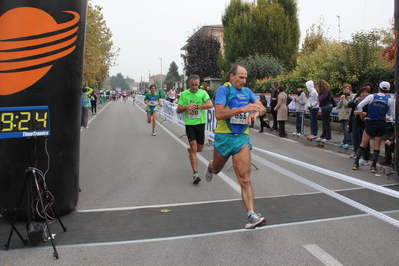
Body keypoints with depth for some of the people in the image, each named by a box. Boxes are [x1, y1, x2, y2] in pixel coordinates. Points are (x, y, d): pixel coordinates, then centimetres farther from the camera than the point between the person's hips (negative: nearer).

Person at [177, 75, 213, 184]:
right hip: (189, 123, -2)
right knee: (194, 148, -10)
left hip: (201, 122, 2)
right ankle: (195, 173, -8)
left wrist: (196, 106, -19)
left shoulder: (203, 93, 1)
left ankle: (190, 149, 48)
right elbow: (178, 110, 3)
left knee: (200, 148, 12)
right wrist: (187, 107, -16)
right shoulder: (184, 94, 2)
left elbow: (210, 105, -15)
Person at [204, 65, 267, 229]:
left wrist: (256, 112, -21)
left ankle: (251, 216, -11)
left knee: (245, 179, -8)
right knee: (216, 169, 23)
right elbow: (218, 114, -22)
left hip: (242, 138, 3)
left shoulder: (247, 91, 10)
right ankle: (210, 167, 61)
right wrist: (243, 109, -28)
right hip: (224, 137, -2)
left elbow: (262, 108, 3)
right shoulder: (223, 89, -9)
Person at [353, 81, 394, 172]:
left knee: (363, 143, 7)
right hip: (382, 124, 1)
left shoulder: (372, 96, -5)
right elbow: (390, 113, 8)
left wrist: (362, 116, 0)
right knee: (377, 145, 6)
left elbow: (359, 105, -12)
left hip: (370, 123, -1)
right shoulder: (390, 100, -2)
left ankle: (356, 163, 7)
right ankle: (373, 166, 6)